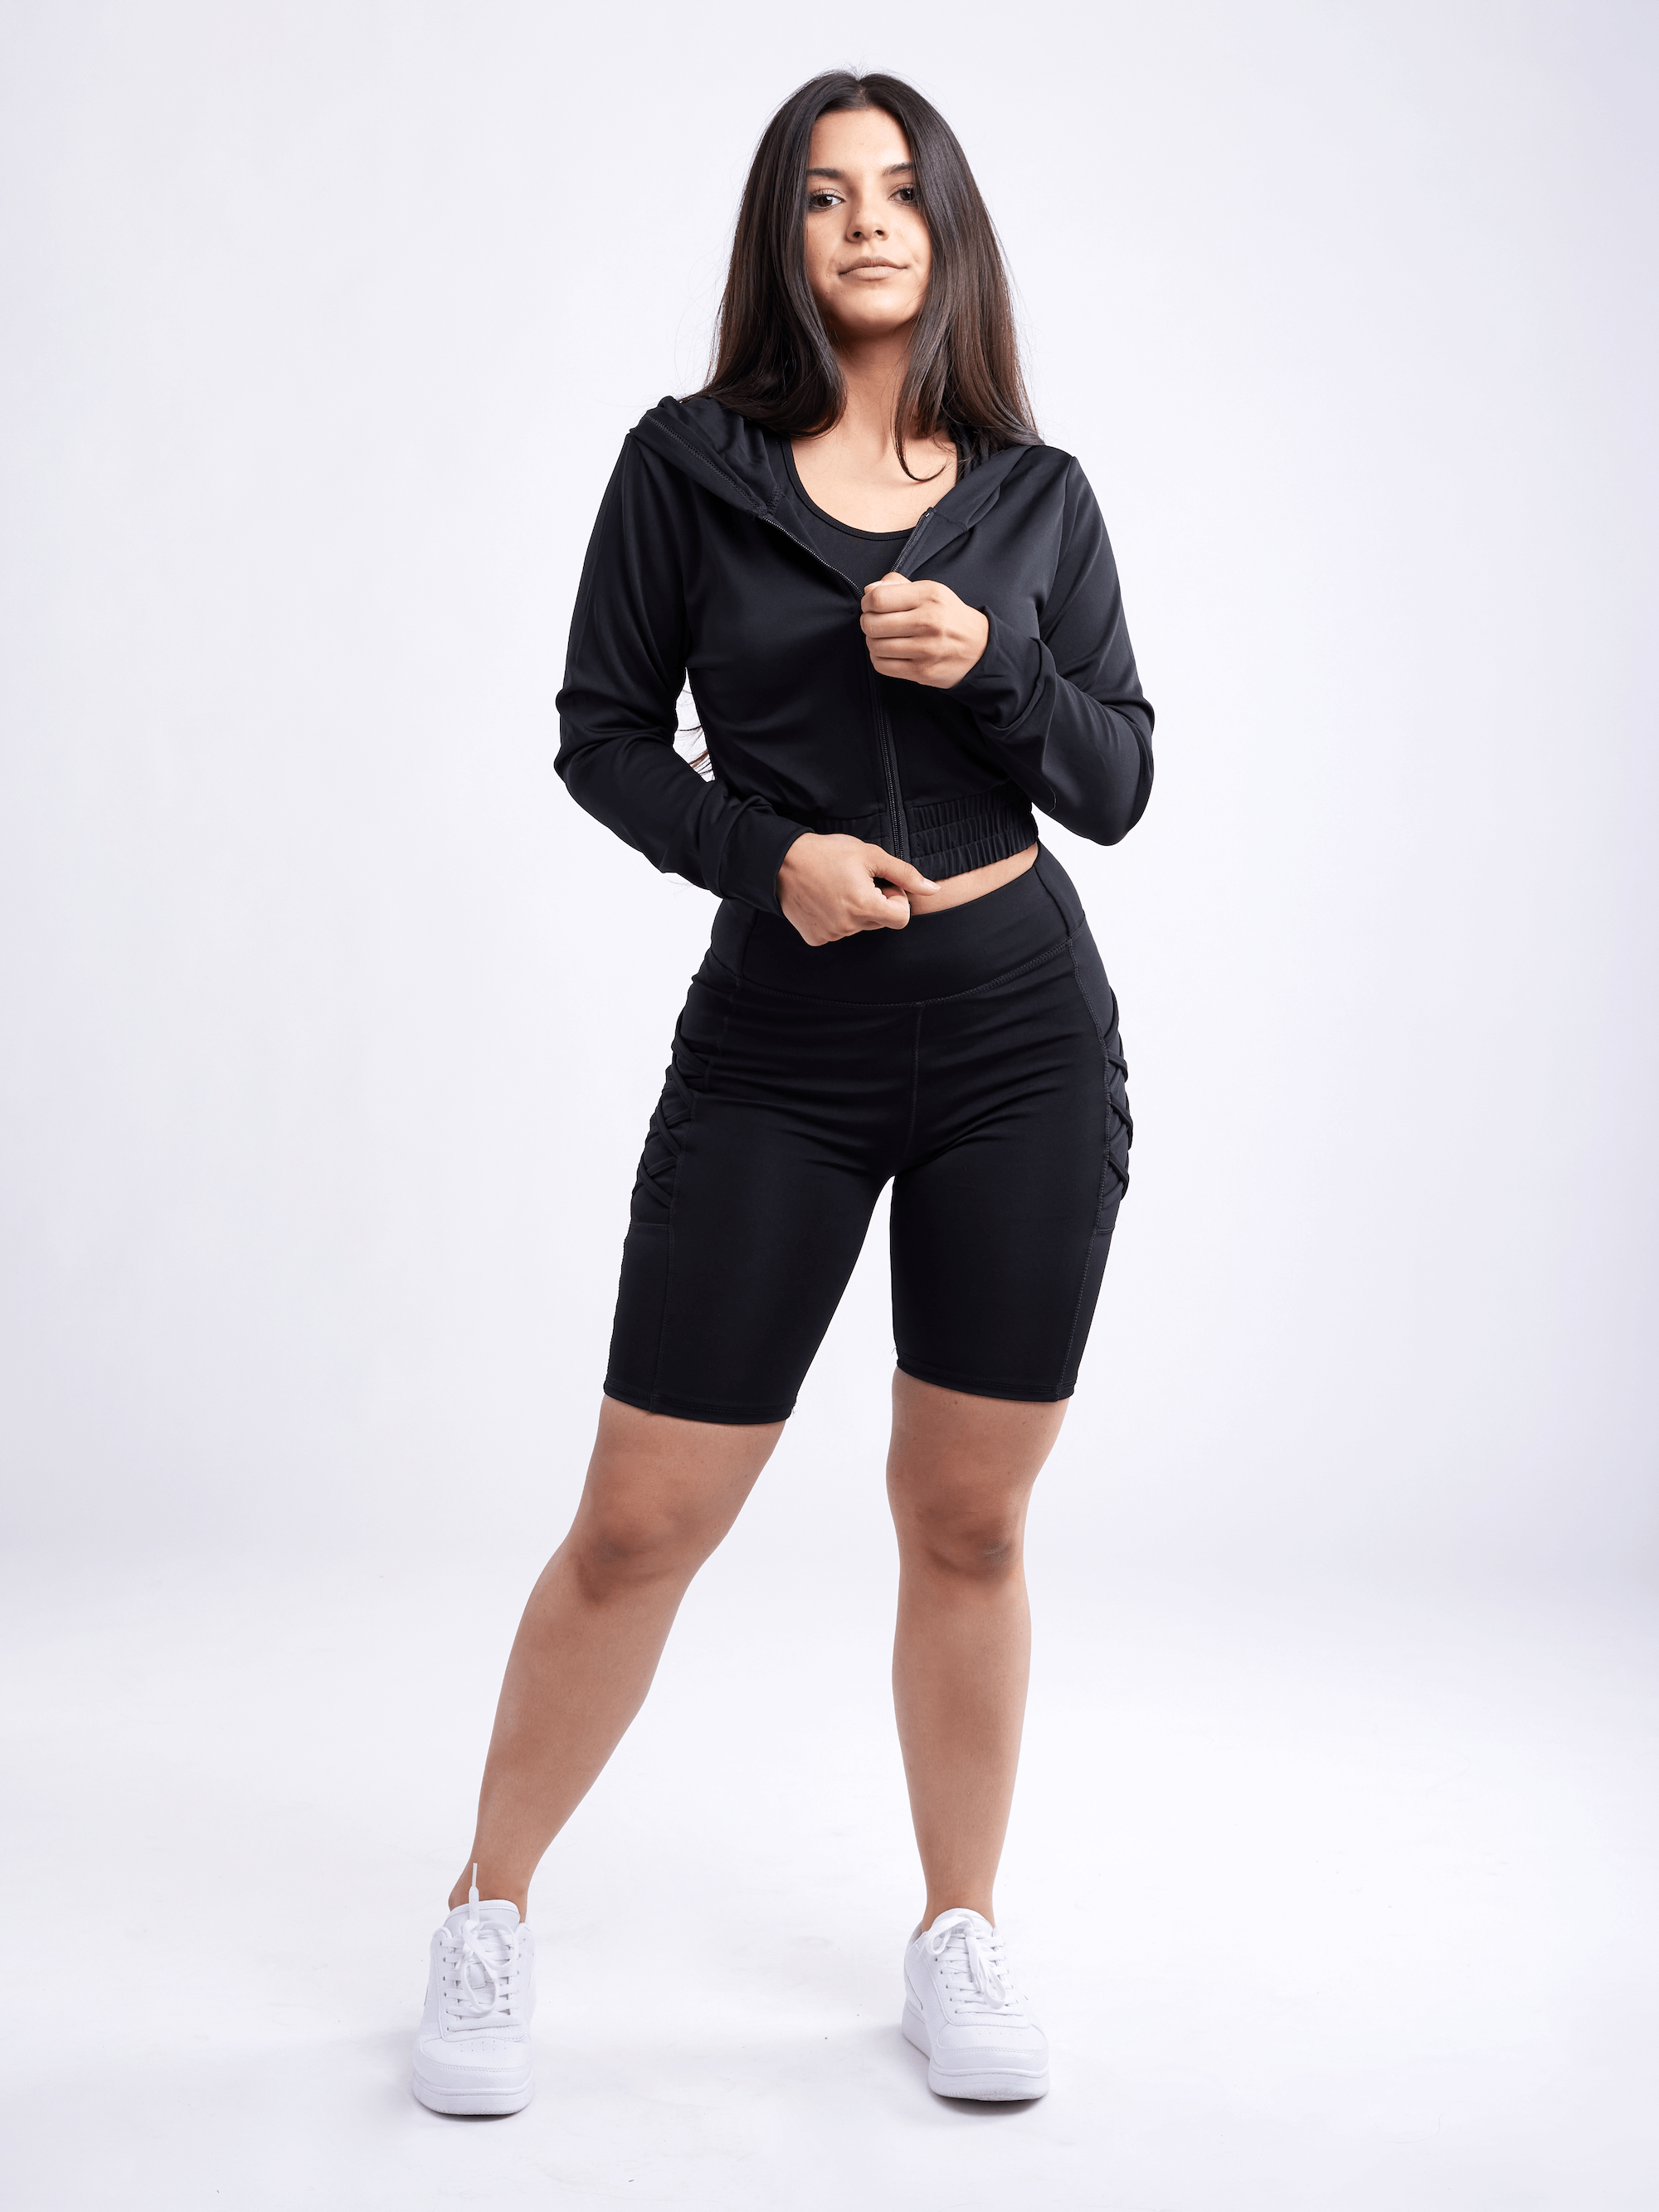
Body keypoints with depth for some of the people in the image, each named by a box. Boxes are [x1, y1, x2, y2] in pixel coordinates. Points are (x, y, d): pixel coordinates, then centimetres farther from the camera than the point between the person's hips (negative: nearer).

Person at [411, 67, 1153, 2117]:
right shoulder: (688, 462, 2)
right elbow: (602, 737, 3)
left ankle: (959, 1938, 28)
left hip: (1023, 1038, 2)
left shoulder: (1036, 495, 7)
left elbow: (1119, 784, 6)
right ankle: (486, 1921, 23)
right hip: (776, 1044, -1)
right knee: (639, 1526, 1)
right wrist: (768, 851, -13)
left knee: (966, 1523, 9)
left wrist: (993, 663, -12)